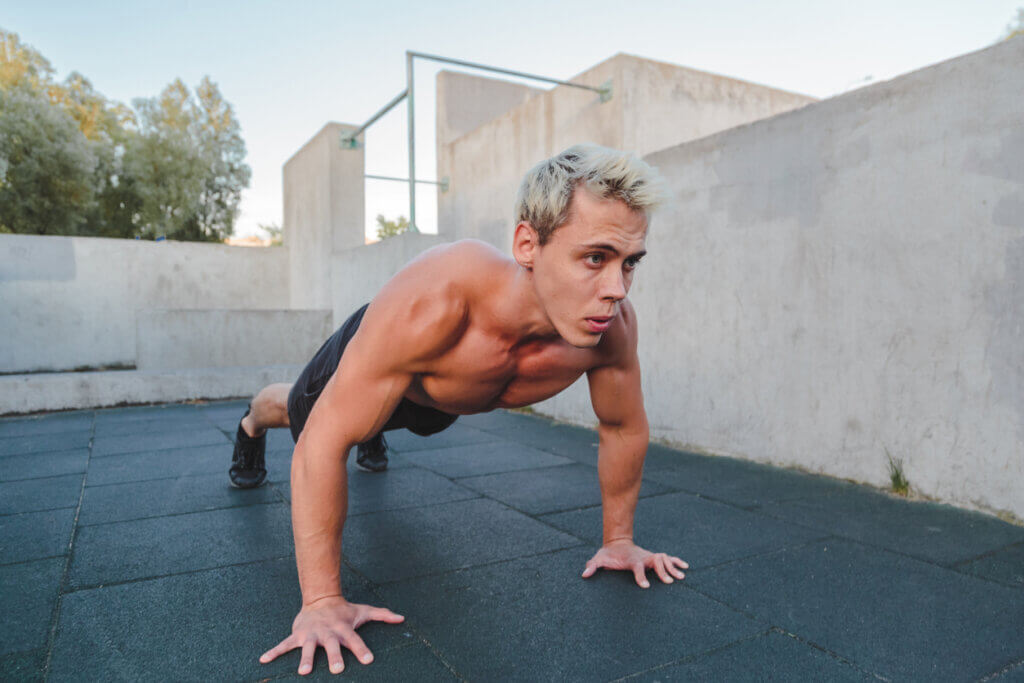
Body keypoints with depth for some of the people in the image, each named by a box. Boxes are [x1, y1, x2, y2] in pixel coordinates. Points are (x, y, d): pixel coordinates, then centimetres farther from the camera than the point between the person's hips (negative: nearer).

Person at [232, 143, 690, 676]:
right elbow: (323, 443, -42)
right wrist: (321, 600, -36)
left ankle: (373, 435, 75)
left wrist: (618, 539, -9)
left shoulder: (612, 325, -38)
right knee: (296, 409, 31)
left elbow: (623, 427, -18)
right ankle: (251, 427, 66)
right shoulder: (432, 299, -51)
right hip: (367, 360, -3)